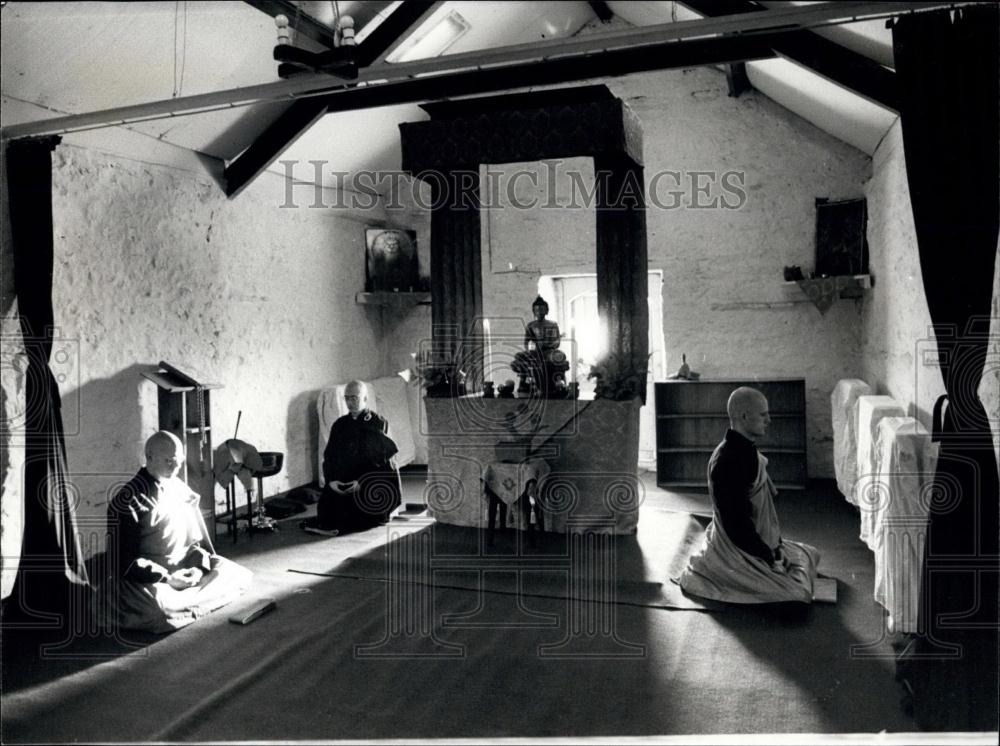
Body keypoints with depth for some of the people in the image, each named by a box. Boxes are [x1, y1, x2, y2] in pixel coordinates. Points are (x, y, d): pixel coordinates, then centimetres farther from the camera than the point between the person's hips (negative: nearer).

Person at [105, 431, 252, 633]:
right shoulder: (127, 501, -13)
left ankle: (177, 604, -10)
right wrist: (167, 578, -24)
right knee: (156, 609, -40)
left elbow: (196, 537, 12)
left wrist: (199, 565, -8)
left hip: (183, 566, 7)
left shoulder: (180, 489, 6)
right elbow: (125, 561, -16)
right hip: (146, 576, -7)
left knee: (240, 576, -8)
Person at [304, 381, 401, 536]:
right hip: (340, 485, 4)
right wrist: (331, 480, -9)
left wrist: (362, 482, -19)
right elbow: (329, 456, 11)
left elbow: (380, 459, -5)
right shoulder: (340, 424, 16)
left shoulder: (379, 423, 2)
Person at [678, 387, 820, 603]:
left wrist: (776, 544, 6)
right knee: (797, 591, -15)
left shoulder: (746, 450, 6)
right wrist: (770, 557, -18)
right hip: (739, 551, -10)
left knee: (810, 555, 20)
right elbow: (736, 523, -27)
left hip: (759, 542, 10)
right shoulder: (728, 461, -27)